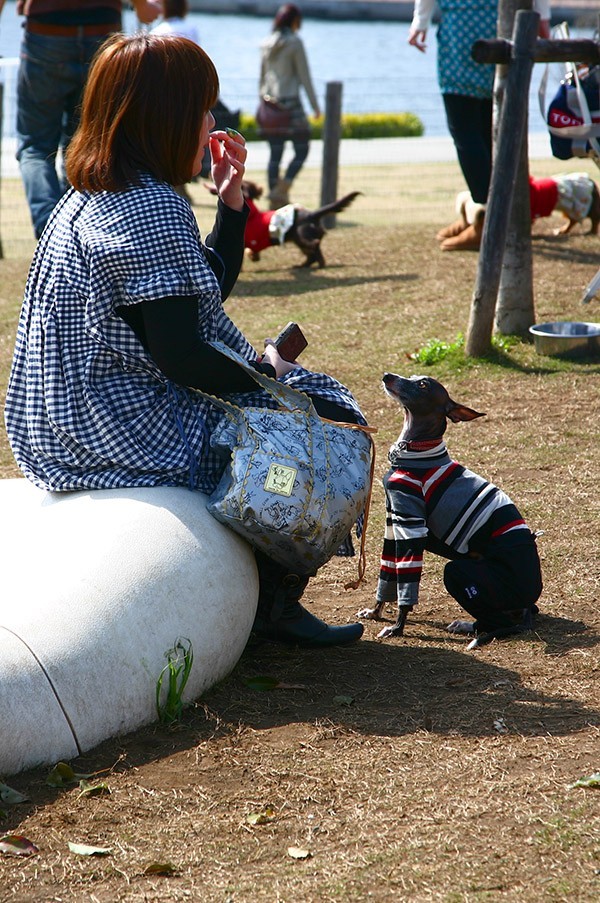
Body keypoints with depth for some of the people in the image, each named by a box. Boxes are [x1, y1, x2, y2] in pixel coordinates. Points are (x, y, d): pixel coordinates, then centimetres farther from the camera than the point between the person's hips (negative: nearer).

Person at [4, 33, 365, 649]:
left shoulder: (95, 195, 11)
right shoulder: (152, 209, -21)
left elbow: (207, 288, 22)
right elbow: (181, 357, -25)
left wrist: (230, 199, 13)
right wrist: (267, 373, -9)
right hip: (132, 432, -11)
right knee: (331, 419, 0)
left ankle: (269, 596, 24)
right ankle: (274, 602, 9)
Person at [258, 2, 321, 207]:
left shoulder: (266, 44, 10)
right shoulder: (294, 42, -8)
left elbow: (262, 77, 15)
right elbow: (304, 76, -8)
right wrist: (315, 105, -3)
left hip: (270, 103, 7)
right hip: (289, 102, -6)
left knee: (275, 152, 8)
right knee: (302, 149, 2)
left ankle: (276, 199, 6)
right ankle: (281, 190, -12)